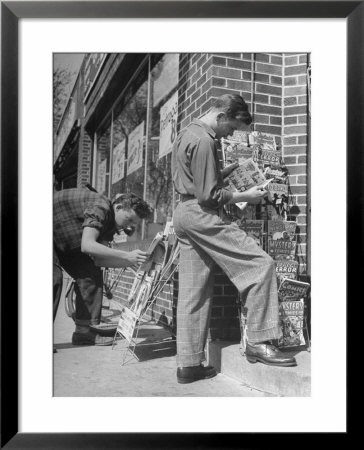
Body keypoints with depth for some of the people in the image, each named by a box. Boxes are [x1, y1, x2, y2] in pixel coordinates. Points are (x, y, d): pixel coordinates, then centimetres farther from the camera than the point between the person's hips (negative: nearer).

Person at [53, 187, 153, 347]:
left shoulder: (109, 222, -3)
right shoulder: (99, 207, -28)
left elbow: (99, 259, -10)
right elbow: (87, 246, -42)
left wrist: (132, 262, -20)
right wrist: (126, 255, -42)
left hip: (65, 242, 9)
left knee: (91, 274, -1)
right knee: (54, 276, -26)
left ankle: (85, 330, 3)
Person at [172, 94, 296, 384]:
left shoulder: (187, 133, 20)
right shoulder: (203, 140, -13)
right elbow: (208, 195, -17)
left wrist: (230, 170, 15)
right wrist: (246, 196, -7)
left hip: (184, 213, 10)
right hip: (201, 215, -10)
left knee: (193, 292, 9)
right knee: (261, 264, -9)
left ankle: (189, 364, 13)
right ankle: (259, 342, -5)